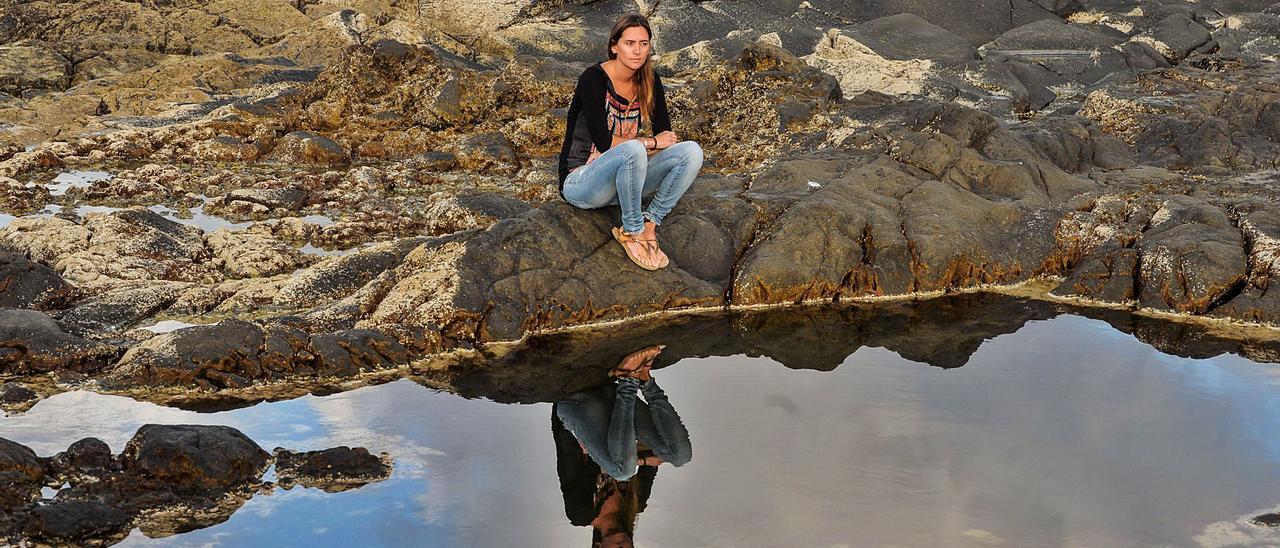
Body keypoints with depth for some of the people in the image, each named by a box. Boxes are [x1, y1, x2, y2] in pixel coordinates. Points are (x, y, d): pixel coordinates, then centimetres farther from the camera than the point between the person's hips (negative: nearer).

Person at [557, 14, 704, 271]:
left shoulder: (649, 82, 4)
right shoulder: (593, 79, -15)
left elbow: (667, 136, 3)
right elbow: (604, 141, -23)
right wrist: (652, 142, -14)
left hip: (623, 179, 6)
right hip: (581, 181, -6)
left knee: (691, 151, -16)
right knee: (633, 150, -39)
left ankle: (649, 223, -15)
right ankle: (632, 232, -20)